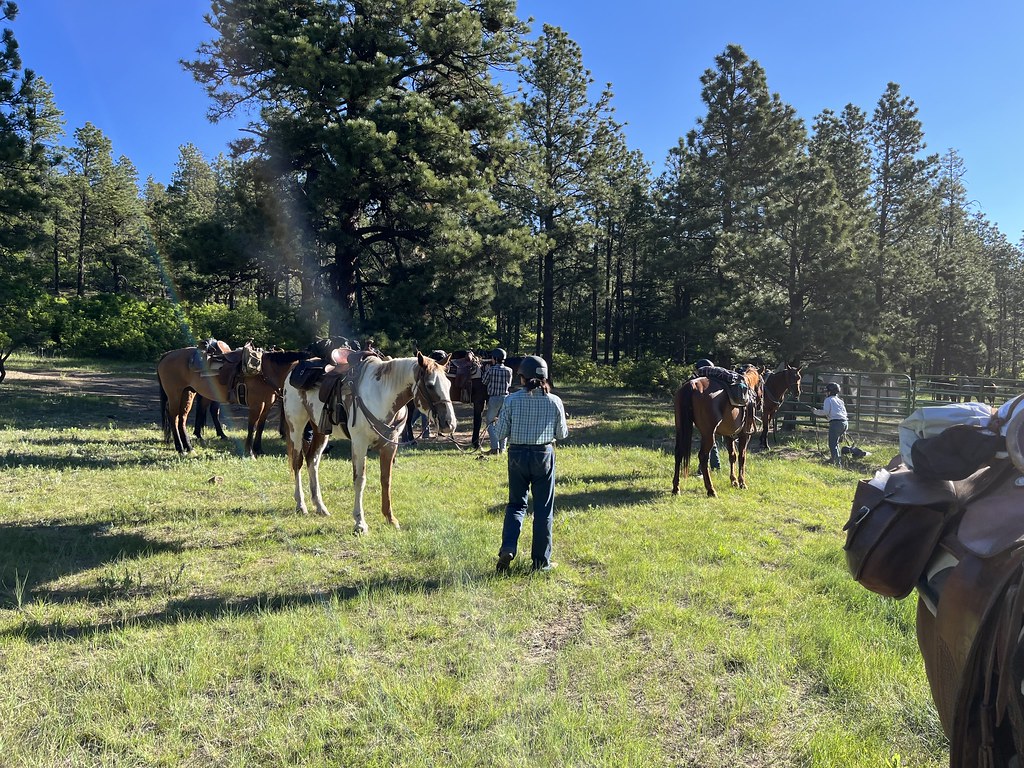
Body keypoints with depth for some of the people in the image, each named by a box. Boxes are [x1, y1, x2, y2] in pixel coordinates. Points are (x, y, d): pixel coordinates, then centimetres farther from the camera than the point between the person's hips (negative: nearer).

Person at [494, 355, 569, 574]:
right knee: (543, 509, 10)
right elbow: (562, 434, 2)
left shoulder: (512, 400, -8)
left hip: (517, 455, 0)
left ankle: (508, 549, -4)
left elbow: (501, 434, -6)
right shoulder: (554, 401, -6)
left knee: (516, 504, 15)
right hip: (544, 455, 0)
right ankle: (541, 561, 16)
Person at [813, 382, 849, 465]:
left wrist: (816, 411, 7)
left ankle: (837, 463, -15)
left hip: (836, 422, -7)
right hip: (845, 422, 7)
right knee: (836, 442, 22)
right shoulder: (840, 400, 23)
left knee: (832, 444, -6)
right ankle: (836, 459, 24)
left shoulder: (828, 400, 4)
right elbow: (845, 412, 20)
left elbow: (825, 412, -9)